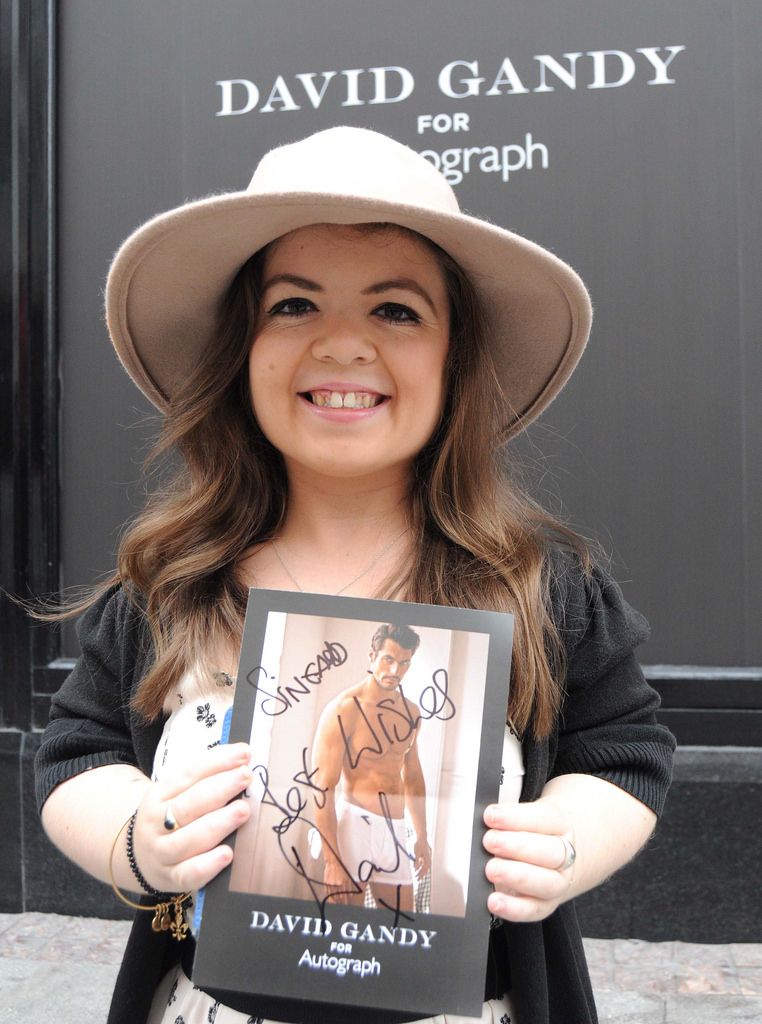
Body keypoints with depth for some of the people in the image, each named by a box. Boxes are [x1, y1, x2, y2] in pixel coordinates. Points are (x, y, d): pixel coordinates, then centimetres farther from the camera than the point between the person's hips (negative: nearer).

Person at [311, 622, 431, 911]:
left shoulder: (410, 711, 10)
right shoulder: (343, 709, -12)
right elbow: (322, 788, -16)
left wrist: (421, 836, 21)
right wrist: (331, 861, -20)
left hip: (395, 831, 7)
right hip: (354, 822, -6)